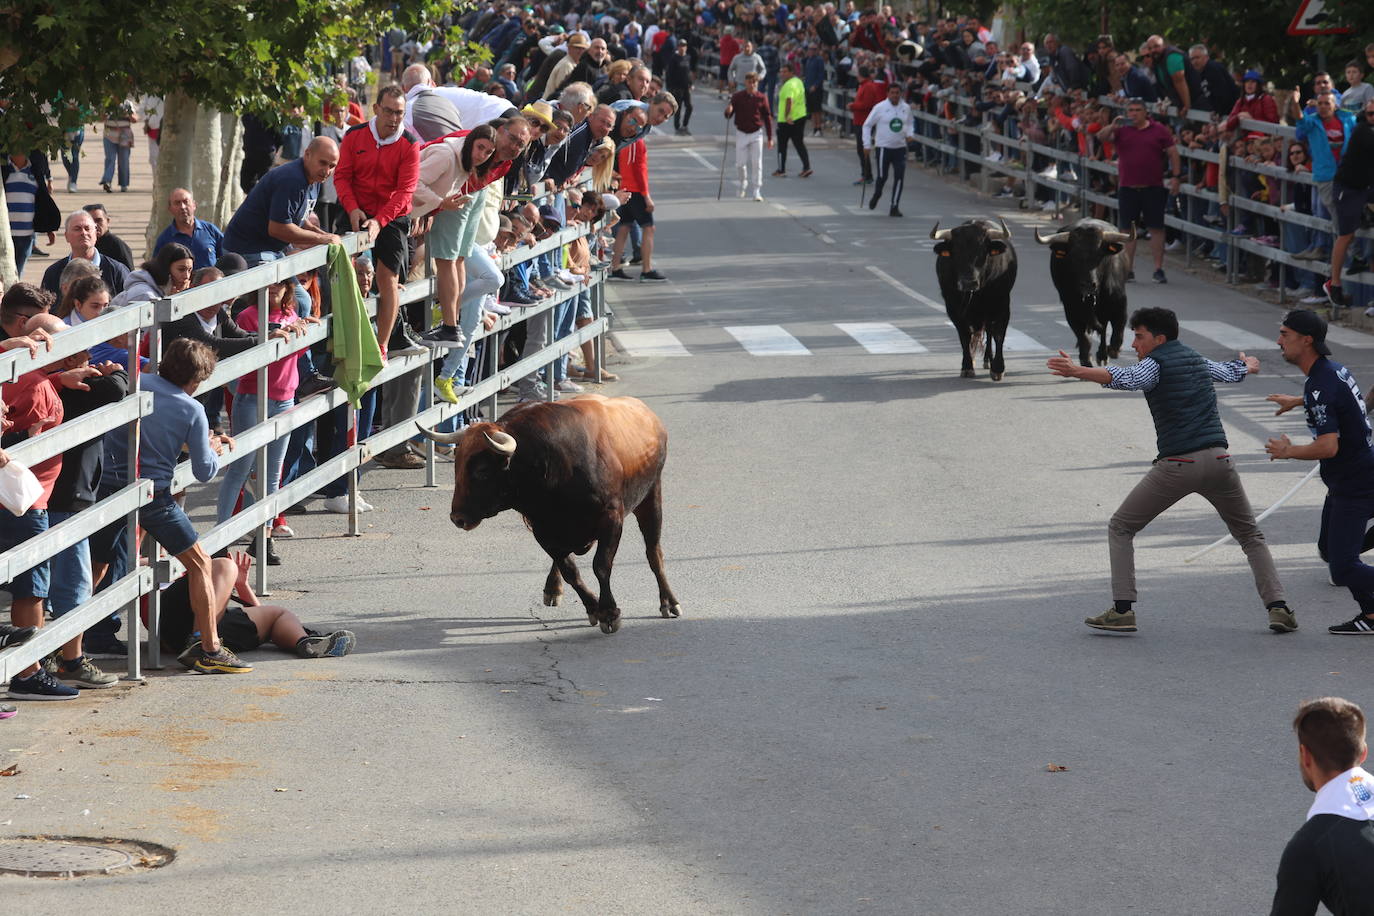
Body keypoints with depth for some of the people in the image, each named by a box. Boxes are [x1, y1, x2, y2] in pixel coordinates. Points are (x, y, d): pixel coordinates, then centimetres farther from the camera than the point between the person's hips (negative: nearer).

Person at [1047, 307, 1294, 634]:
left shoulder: (1156, 362, 0)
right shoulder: (1195, 359, 19)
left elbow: (1126, 379, -23)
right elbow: (1232, 372, 40)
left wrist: (1078, 371, -35)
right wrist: (1248, 364, 64)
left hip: (1177, 465, -5)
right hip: (1218, 460, 5)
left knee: (1120, 528, 9)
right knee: (1250, 535, 21)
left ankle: (1122, 610, -1)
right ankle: (1277, 606, 5)